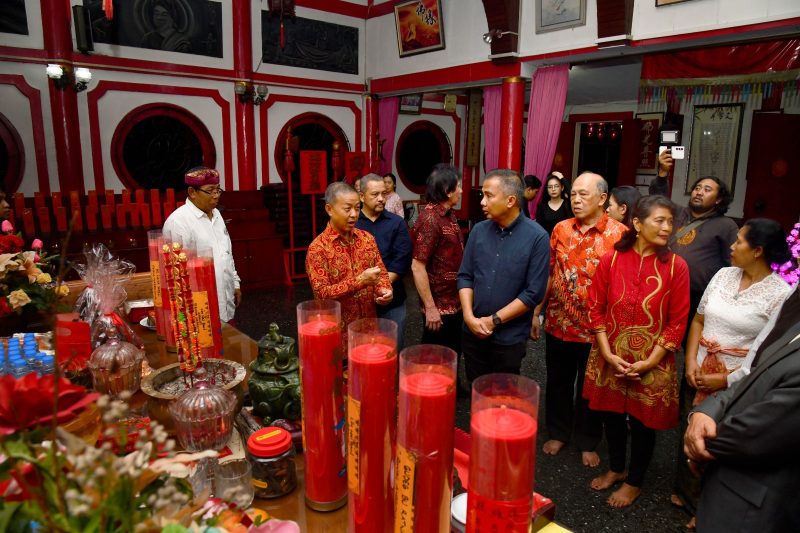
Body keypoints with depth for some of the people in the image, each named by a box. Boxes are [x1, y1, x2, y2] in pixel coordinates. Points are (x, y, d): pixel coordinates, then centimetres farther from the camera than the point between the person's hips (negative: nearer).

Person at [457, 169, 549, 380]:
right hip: (472, 333, 4)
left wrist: (494, 320, -14)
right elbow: (465, 276, 4)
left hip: (509, 339, -4)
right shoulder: (479, 230, 0)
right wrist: (469, 317, -10)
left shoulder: (537, 237, -13)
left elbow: (534, 293, -14)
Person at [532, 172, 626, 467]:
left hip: (596, 329, -3)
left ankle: (587, 442, 34)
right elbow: (550, 274, 6)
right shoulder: (561, 229, 1)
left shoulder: (618, 234, -10)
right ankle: (558, 433, 38)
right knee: (558, 382, 17)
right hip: (558, 324, 3)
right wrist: (537, 313, 6)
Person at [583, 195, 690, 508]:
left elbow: (677, 321, -8)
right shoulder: (611, 260, -6)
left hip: (652, 362, -1)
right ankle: (616, 469, 43)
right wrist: (608, 354, -10)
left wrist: (649, 362, -13)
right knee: (611, 414, 17)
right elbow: (596, 309, -3)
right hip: (611, 359, 2)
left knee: (642, 421, 13)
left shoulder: (676, 266, -9)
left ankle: (634, 482, 36)